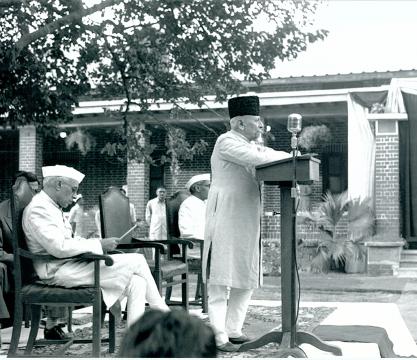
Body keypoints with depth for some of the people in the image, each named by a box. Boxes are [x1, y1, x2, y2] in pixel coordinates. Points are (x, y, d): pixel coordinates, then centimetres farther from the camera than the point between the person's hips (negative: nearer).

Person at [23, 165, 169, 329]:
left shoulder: (51, 207, 19)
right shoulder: (39, 208, -14)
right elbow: (59, 248, -24)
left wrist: (91, 242, 4)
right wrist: (98, 244, -17)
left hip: (71, 264, 10)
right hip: (58, 272, -10)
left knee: (137, 283, -6)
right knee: (137, 261, -12)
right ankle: (161, 311, 7)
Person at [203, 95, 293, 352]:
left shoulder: (249, 145, 20)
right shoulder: (227, 142, -10)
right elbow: (257, 158, -22)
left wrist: (291, 156, -3)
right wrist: (290, 157, -10)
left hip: (247, 222, 9)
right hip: (226, 222, -9)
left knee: (247, 280, 12)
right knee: (221, 281, -5)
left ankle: (234, 331, 20)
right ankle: (219, 338, -3)